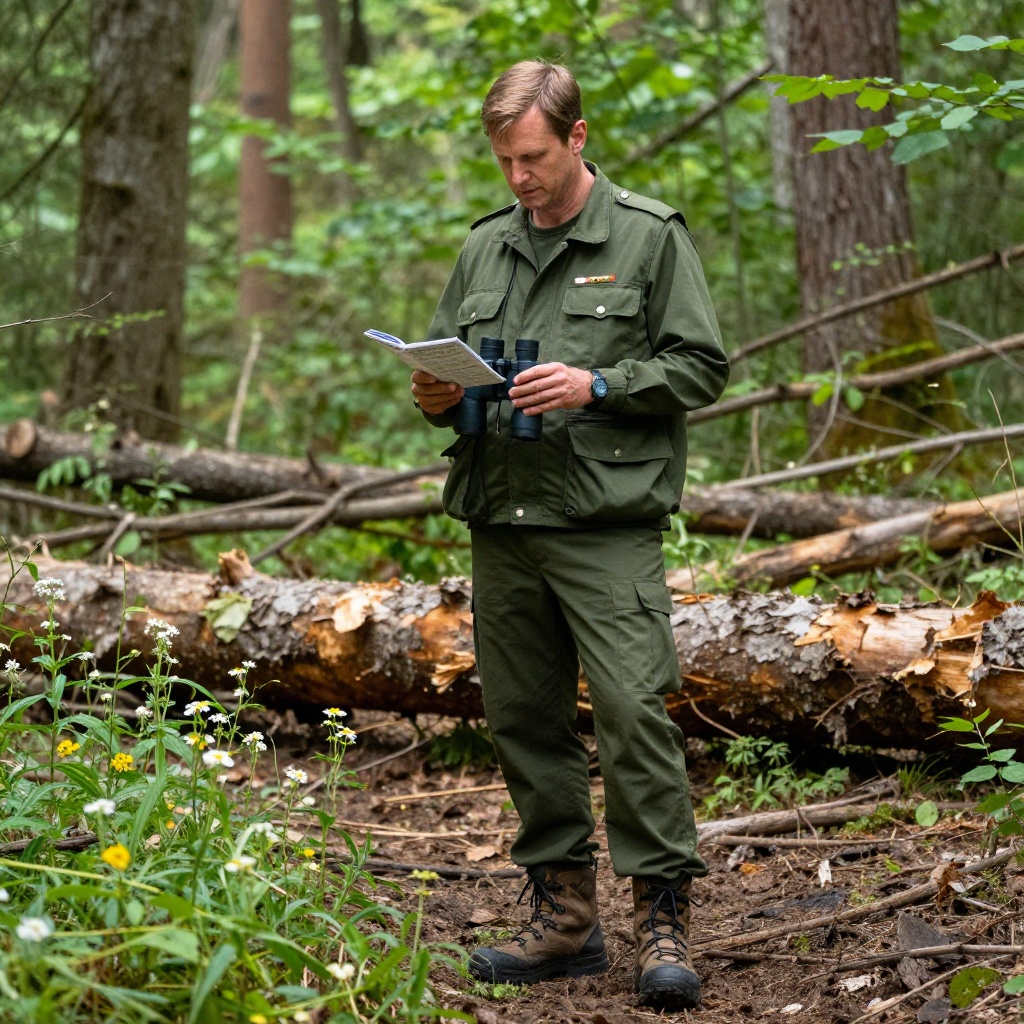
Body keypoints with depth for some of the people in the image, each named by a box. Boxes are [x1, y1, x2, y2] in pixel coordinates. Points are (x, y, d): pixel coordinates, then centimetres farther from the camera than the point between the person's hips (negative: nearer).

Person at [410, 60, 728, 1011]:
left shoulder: (652, 237, 1)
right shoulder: (484, 248, 16)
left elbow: (700, 366, -2)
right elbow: (444, 359, 23)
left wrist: (599, 386, -15)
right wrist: (437, 396, 0)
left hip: (608, 522, -6)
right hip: (500, 522, 6)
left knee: (634, 710, -12)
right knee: (524, 718, 8)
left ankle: (663, 920, -5)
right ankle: (564, 915, 18)